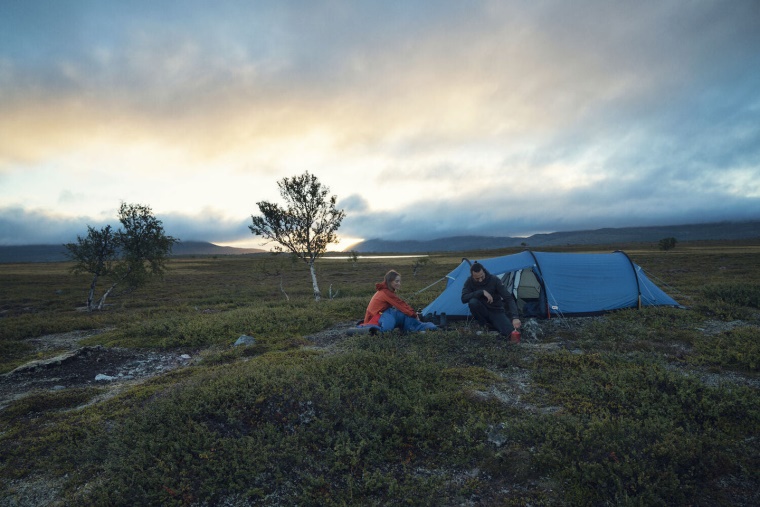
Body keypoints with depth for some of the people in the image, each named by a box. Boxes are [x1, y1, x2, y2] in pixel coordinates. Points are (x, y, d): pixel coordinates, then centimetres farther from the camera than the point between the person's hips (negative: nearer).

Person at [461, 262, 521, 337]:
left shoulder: (494, 280, -19)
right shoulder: (469, 282, -13)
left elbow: (509, 298, -23)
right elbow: (464, 298, -26)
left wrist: (515, 317, -37)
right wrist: (482, 292, -33)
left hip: (496, 311, -2)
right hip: (483, 311, 2)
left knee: (509, 332, -28)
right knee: (472, 302, -33)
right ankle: (484, 325, -8)